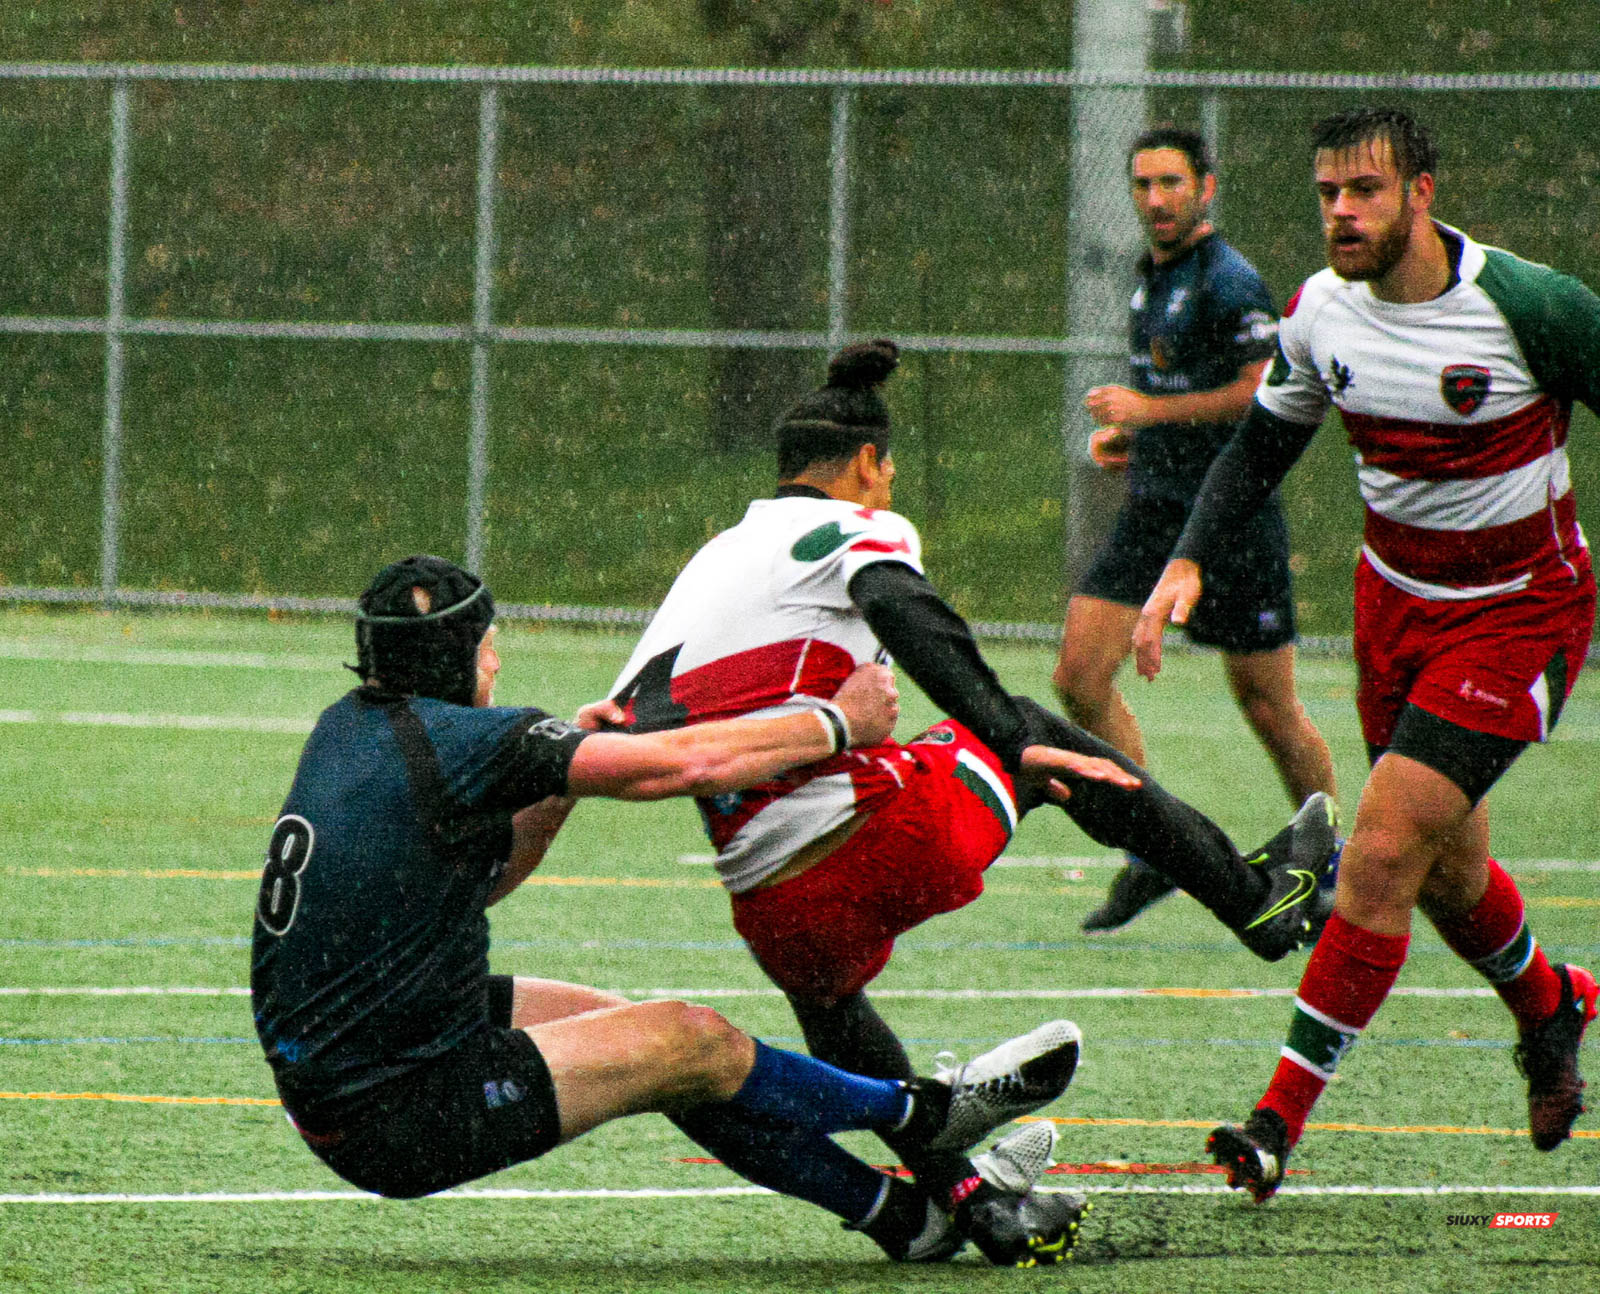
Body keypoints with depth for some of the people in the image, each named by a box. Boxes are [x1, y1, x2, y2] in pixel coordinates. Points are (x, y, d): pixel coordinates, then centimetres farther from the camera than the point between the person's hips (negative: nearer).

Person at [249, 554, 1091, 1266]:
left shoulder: (346, 727, 8)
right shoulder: (457, 740, -19)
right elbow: (687, 763, -17)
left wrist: (561, 777, 4)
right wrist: (842, 724, -3)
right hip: (395, 1120, -9)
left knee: (629, 1030, 15)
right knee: (689, 1044, -3)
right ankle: (926, 1113, 18)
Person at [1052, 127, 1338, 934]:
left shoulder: (1229, 283, -13)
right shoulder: (1153, 278, 14)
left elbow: (1273, 392, -21)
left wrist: (1152, 410, -19)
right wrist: (1122, 433, 10)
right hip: (1152, 511, 8)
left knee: (1267, 707, 1)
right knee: (1080, 676, -6)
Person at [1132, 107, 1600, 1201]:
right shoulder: (1322, 310, -5)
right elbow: (1262, 444, 10)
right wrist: (1189, 563, -3)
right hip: (1396, 597, 6)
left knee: (1383, 854, -16)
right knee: (1445, 874, 13)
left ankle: (1283, 1118, -12)